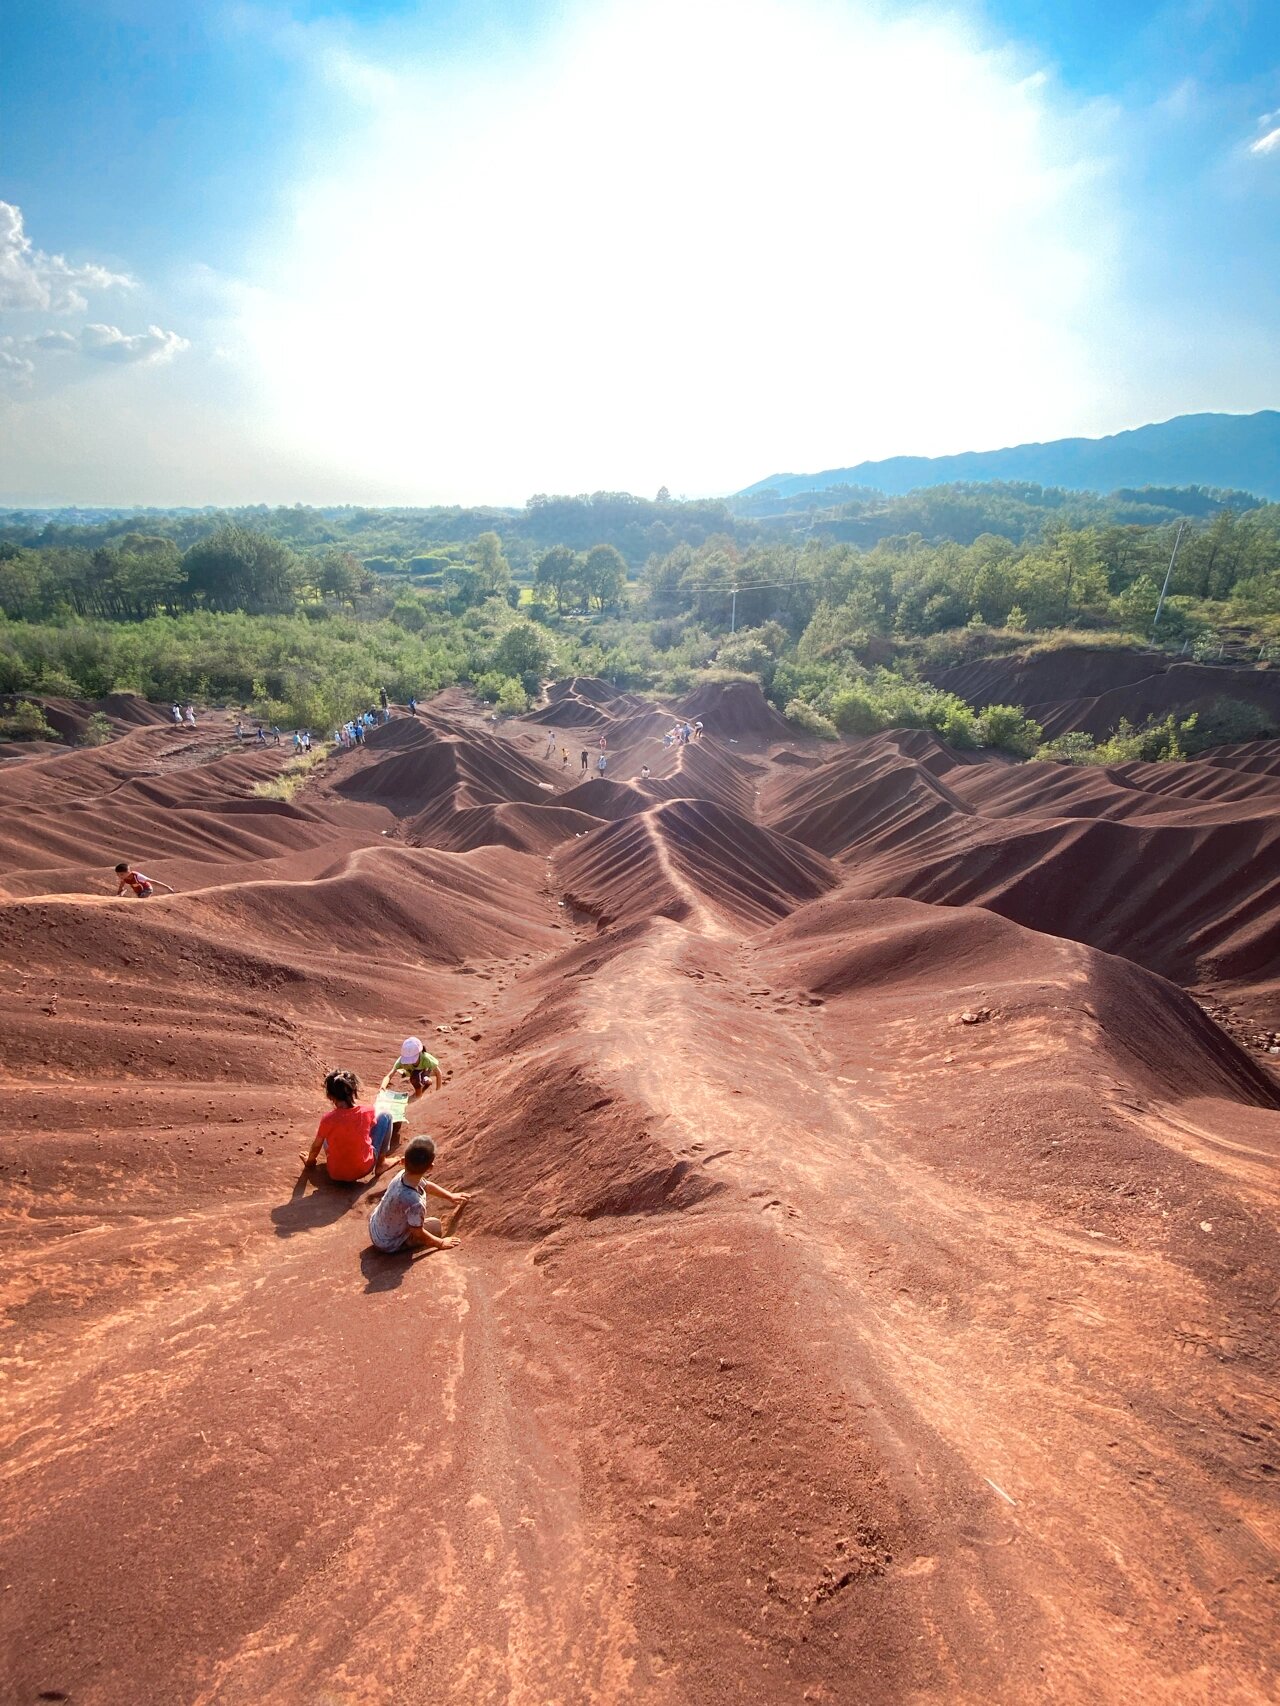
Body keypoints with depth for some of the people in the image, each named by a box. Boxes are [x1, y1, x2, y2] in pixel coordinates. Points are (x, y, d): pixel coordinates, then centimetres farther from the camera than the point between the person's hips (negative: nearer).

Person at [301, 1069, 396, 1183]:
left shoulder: (328, 1119, -19)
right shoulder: (368, 1112, -17)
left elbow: (316, 1147, -3)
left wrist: (310, 1161, 20)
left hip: (336, 1174, 1)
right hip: (364, 1169, -1)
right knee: (385, 1116, 10)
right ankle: (381, 1163, 16)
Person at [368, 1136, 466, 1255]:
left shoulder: (402, 1175, -18)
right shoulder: (415, 1203, -41)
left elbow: (426, 1185, 5)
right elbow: (418, 1234, -23)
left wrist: (450, 1196, 20)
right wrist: (440, 1243, -4)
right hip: (389, 1245, -7)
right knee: (436, 1226, 4)